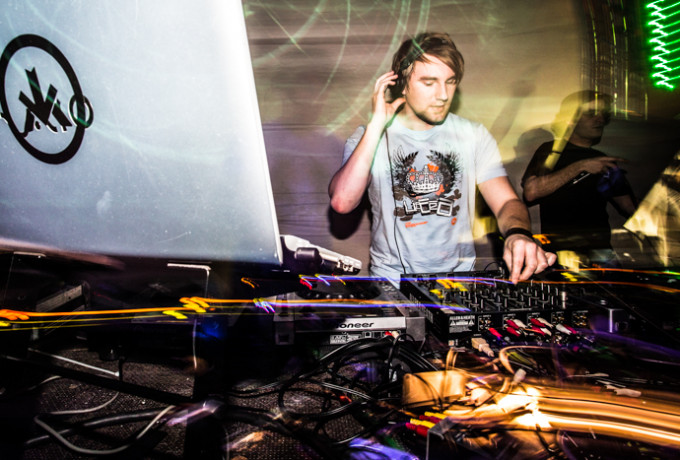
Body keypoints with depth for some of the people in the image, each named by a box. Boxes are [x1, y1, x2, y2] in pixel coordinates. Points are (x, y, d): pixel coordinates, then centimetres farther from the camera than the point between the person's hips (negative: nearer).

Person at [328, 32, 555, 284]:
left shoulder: (473, 136, 8)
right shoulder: (368, 138, 0)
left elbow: (506, 201, 3)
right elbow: (342, 202, -16)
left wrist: (518, 233, -21)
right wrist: (377, 125, -15)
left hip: (459, 279, 3)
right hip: (391, 281, -3)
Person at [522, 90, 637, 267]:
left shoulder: (605, 162, 21)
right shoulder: (550, 151, 6)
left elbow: (632, 211, 21)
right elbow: (531, 193, -13)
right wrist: (580, 167, -12)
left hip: (601, 250, 5)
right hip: (559, 250, -4)